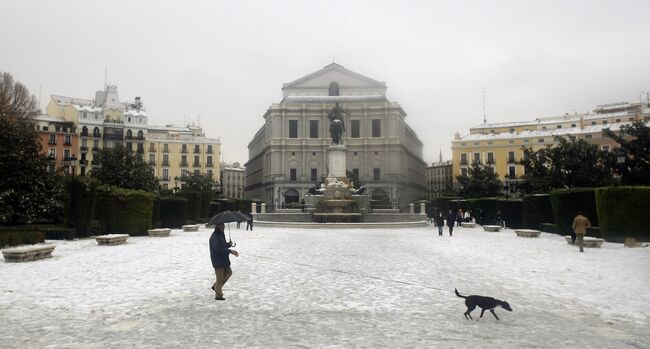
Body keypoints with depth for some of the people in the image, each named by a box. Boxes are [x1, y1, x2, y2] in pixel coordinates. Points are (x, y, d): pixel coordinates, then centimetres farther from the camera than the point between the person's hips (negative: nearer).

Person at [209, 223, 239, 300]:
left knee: (228, 272, 14)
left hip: (223, 259, 10)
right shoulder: (215, 237, -19)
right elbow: (218, 249, -29)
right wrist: (230, 251, -31)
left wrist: (228, 244, -1)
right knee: (220, 278, -2)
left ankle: (215, 286, 23)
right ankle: (218, 295, 9)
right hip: (218, 260, -10)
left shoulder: (221, 235, 13)